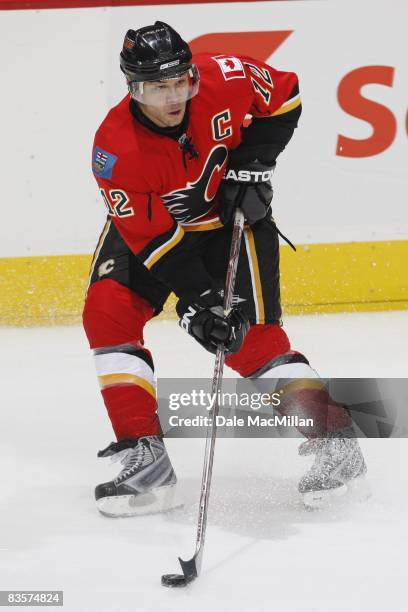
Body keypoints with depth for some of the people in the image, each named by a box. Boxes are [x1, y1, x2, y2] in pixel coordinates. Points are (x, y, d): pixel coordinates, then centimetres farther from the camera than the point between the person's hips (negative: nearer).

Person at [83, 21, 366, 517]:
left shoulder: (223, 80, -27)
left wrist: (252, 164, -15)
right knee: (107, 312, -17)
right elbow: (152, 238, -26)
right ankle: (143, 456, -13)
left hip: (232, 214, -1)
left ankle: (334, 439, -3)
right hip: (152, 221, 1)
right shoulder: (115, 148, -29)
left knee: (252, 335, -14)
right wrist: (195, 301, -32)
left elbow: (284, 96, -6)